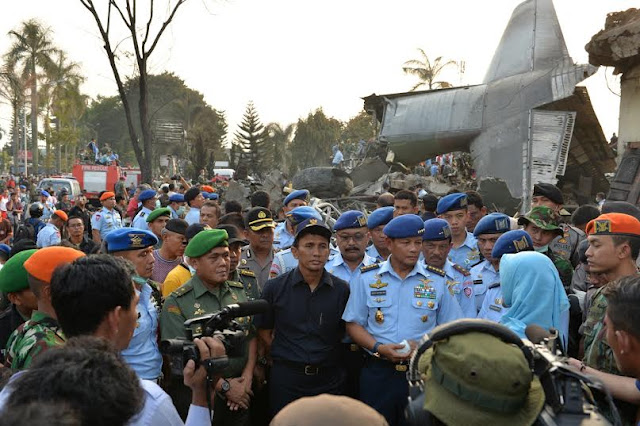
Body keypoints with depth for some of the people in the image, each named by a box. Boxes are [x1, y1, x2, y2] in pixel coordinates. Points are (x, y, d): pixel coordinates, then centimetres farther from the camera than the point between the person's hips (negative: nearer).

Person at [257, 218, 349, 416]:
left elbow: (346, 332, 7)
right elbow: (264, 331, 5)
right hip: (286, 378, -1)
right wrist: (283, 358, 0)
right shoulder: (275, 288, -3)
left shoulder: (342, 290, -2)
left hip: (330, 378, 1)